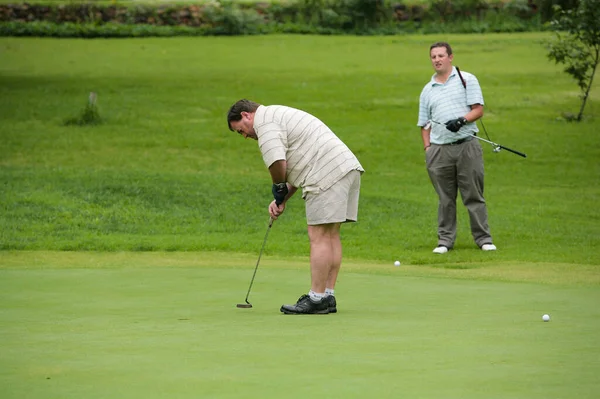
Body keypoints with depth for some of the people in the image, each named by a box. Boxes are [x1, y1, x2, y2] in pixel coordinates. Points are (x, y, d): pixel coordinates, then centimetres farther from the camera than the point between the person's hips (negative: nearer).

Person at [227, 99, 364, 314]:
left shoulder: (265, 122, -4)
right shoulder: (279, 115, 29)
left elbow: (277, 162, -18)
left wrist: (279, 190, 2)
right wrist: (283, 199, 19)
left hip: (329, 174, -10)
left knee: (319, 236, -8)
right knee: (330, 235, 11)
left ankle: (316, 299, -8)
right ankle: (328, 296, 13)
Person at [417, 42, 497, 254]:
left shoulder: (467, 80, 5)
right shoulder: (428, 90, 16)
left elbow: (478, 109, -1)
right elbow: (425, 123, 18)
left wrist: (461, 121, -18)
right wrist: (427, 148, 6)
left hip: (467, 145, -3)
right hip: (439, 149, 3)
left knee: (474, 195, -2)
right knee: (445, 198, 5)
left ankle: (483, 238, 3)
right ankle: (445, 239, 11)